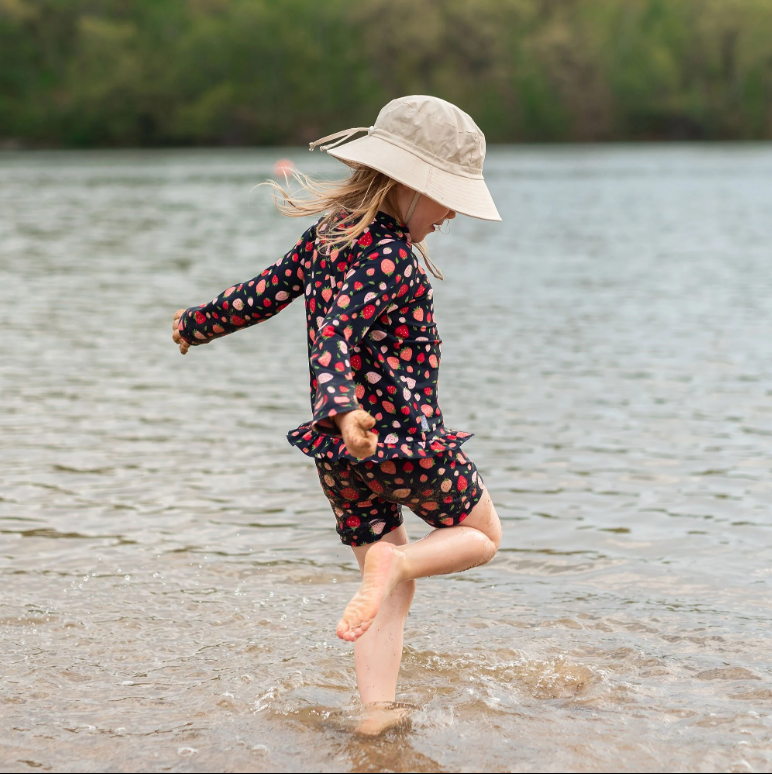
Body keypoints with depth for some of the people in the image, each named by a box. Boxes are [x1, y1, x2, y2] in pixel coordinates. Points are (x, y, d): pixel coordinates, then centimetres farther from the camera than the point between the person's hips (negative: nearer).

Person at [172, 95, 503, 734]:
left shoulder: (330, 232, 4)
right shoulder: (390, 258, -21)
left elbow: (266, 292, 15)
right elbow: (333, 338, -33)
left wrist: (198, 325, 32)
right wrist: (344, 409, -49)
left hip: (341, 450, 8)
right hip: (409, 440, -8)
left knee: (390, 593, 16)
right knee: (481, 537, 15)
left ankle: (376, 712, 7)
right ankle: (398, 562, -12)